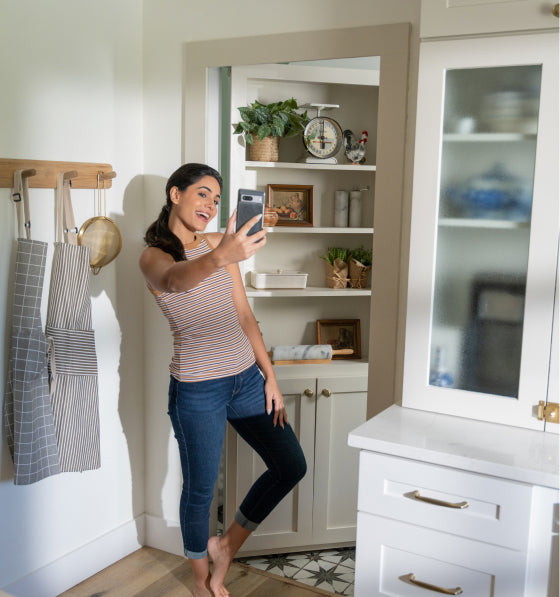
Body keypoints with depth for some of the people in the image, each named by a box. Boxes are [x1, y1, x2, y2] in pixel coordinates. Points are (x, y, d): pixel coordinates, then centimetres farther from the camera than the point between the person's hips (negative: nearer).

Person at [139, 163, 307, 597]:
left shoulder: (219, 244, 7)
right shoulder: (154, 256, -10)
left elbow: (245, 316, 8)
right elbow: (176, 278, -36)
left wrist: (270, 376, 5)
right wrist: (220, 258, -57)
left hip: (247, 378, 6)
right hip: (198, 390, -6)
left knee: (291, 466, 6)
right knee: (200, 490, 9)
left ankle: (227, 545, 26)